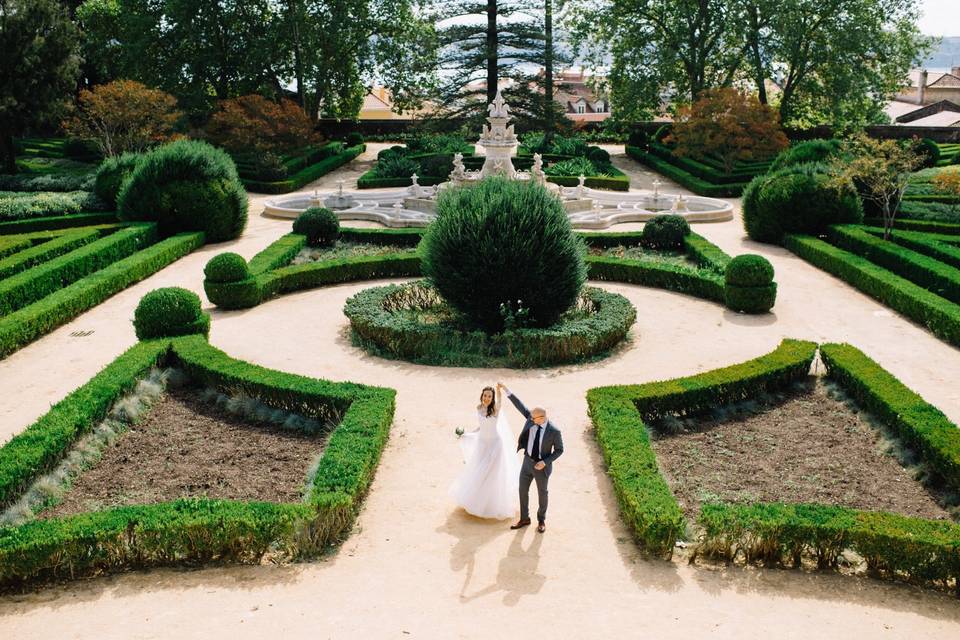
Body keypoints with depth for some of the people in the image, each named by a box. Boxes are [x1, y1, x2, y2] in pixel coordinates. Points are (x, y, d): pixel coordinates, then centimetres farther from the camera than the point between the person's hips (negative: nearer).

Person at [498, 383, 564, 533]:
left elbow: (559, 450, -12)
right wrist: (506, 389, -13)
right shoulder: (532, 418, -13)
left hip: (542, 466, -4)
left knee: (542, 493, 16)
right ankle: (524, 519, 35)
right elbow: (519, 405, -9)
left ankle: (541, 520, 39)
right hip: (527, 462, 4)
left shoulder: (554, 431, -24)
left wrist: (545, 462, -23)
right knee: (523, 490, 14)